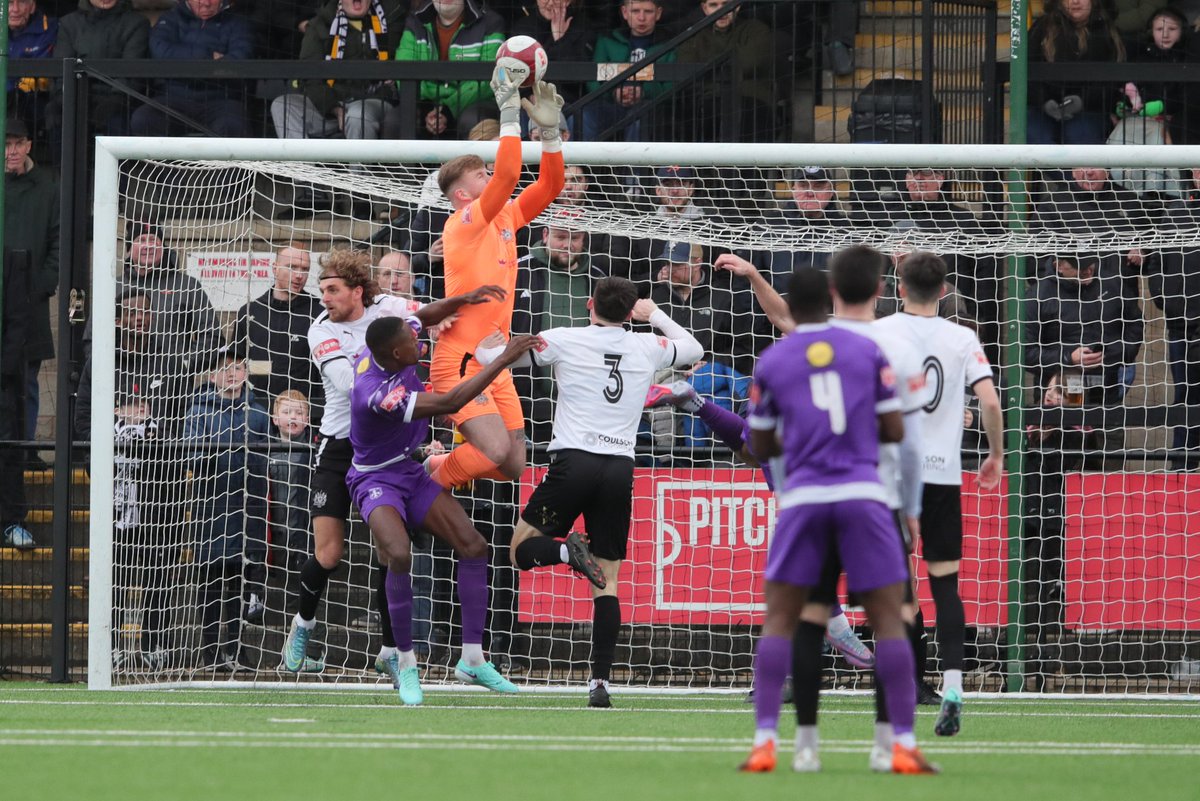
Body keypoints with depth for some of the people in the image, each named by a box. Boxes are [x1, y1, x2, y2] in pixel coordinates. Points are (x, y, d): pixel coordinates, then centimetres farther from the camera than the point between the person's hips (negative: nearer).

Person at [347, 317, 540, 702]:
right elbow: (449, 403, -36)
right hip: (376, 479, -9)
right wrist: (504, 359, -34)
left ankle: (472, 659, 1)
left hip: (410, 472, 9)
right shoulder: (376, 393, -34)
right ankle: (405, 664, -17)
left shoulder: (383, 350, -10)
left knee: (474, 546, -4)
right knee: (399, 555, -33)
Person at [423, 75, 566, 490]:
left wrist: (550, 129, 0)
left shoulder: (505, 220, 12)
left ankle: (435, 466, 27)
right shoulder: (464, 222, -10)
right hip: (460, 362, -8)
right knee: (495, 450, -24)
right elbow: (507, 176, -23)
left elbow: (549, 185, 12)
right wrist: (509, 113, -20)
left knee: (514, 467, 4)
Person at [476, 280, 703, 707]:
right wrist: (657, 315, 41)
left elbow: (490, 356, 5)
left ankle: (569, 550, -22)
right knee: (608, 582, 5)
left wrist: (486, 346, 28)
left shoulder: (563, 341, 0)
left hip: (573, 462, -3)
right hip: (620, 468, 3)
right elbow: (693, 348, 30)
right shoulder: (648, 347, 8)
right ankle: (600, 682, -6)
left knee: (521, 551, 12)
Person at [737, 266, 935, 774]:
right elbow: (894, 430, 7)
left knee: (780, 619, 7)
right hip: (863, 493, 0)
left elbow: (760, 447, 12)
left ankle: (764, 742, -4)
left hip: (803, 497, 0)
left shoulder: (771, 362, 7)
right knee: (888, 619, 3)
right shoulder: (867, 351, 7)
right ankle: (904, 746, -4)